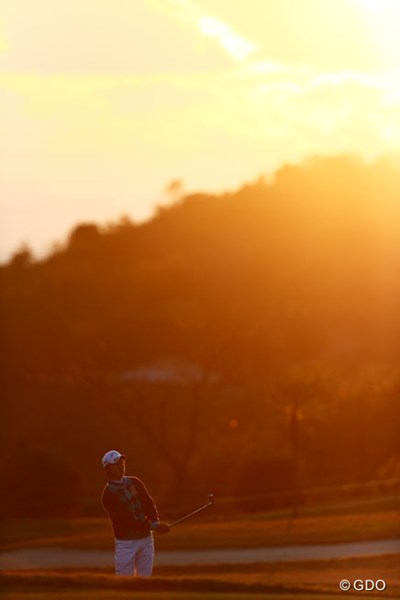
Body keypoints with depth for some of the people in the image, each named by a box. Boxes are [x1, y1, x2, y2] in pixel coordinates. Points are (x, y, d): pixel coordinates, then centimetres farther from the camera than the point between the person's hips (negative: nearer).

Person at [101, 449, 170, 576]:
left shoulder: (134, 483, 8)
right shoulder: (108, 493, -12)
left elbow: (149, 503, 5)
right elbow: (126, 520, -18)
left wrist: (155, 522, -16)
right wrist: (153, 527, -22)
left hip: (146, 539, 6)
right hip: (126, 542, -6)